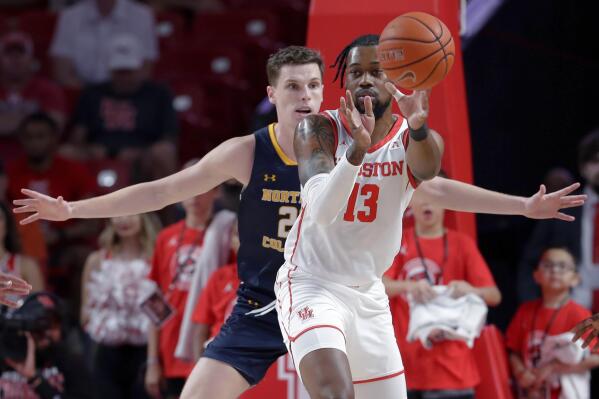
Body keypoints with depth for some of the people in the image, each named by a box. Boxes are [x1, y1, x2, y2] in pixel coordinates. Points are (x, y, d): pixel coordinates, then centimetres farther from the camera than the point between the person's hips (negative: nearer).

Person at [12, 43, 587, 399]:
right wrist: (73, 209, -7)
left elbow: (434, 189, -3)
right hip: (257, 307, 0)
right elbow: (163, 190, -4)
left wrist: (523, 206, -7)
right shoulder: (246, 154, -8)